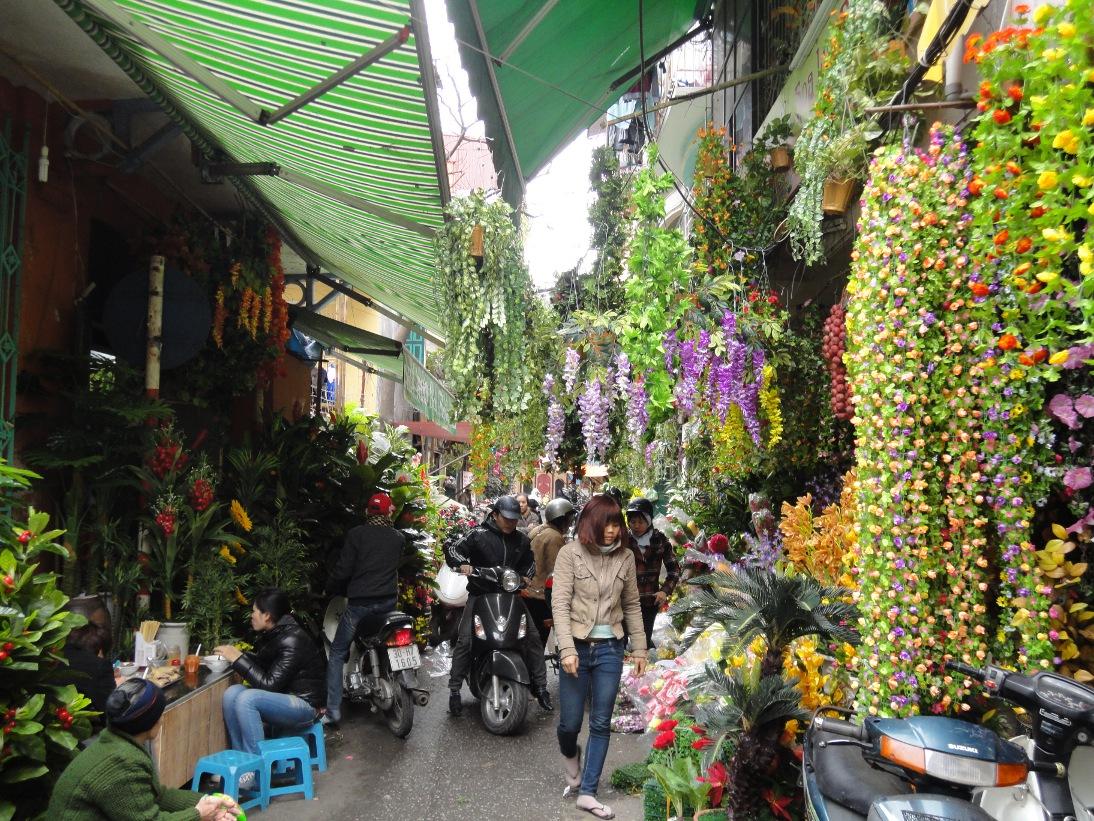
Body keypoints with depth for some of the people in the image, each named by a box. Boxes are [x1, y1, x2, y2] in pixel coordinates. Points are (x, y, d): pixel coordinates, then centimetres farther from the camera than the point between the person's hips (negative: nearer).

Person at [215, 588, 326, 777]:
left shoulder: (292, 642, -22)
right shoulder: (273, 634, 6)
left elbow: (270, 685, -24)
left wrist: (238, 659, -21)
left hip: (304, 705, -9)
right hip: (283, 697, 9)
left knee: (247, 698, -27)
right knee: (232, 693, -9)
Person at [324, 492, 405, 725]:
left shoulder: (356, 534, -8)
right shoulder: (399, 538, 5)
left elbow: (343, 569, -8)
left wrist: (330, 588, 11)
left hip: (360, 601, -4)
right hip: (389, 601, 4)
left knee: (337, 653, 5)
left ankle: (333, 710, -2)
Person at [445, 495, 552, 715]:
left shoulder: (521, 540, 9)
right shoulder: (478, 534, -5)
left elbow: (529, 562, 24)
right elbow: (453, 550, -7)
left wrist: (525, 576, 3)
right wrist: (462, 563, -27)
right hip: (480, 595, -3)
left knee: (533, 637, -3)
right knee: (465, 641, -13)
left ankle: (540, 686, 8)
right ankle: (454, 689, 0)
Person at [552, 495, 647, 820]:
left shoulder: (625, 557, 3)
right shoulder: (570, 553, -7)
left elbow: (632, 606, 10)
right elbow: (560, 604, -10)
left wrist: (639, 649, 8)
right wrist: (567, 649, -18)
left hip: (610, 648, 2)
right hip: (578, 646, -2)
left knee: (601, 724, 5)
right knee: (570, 722, 5)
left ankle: (587, 792, 18)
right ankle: (570, 755, 41)